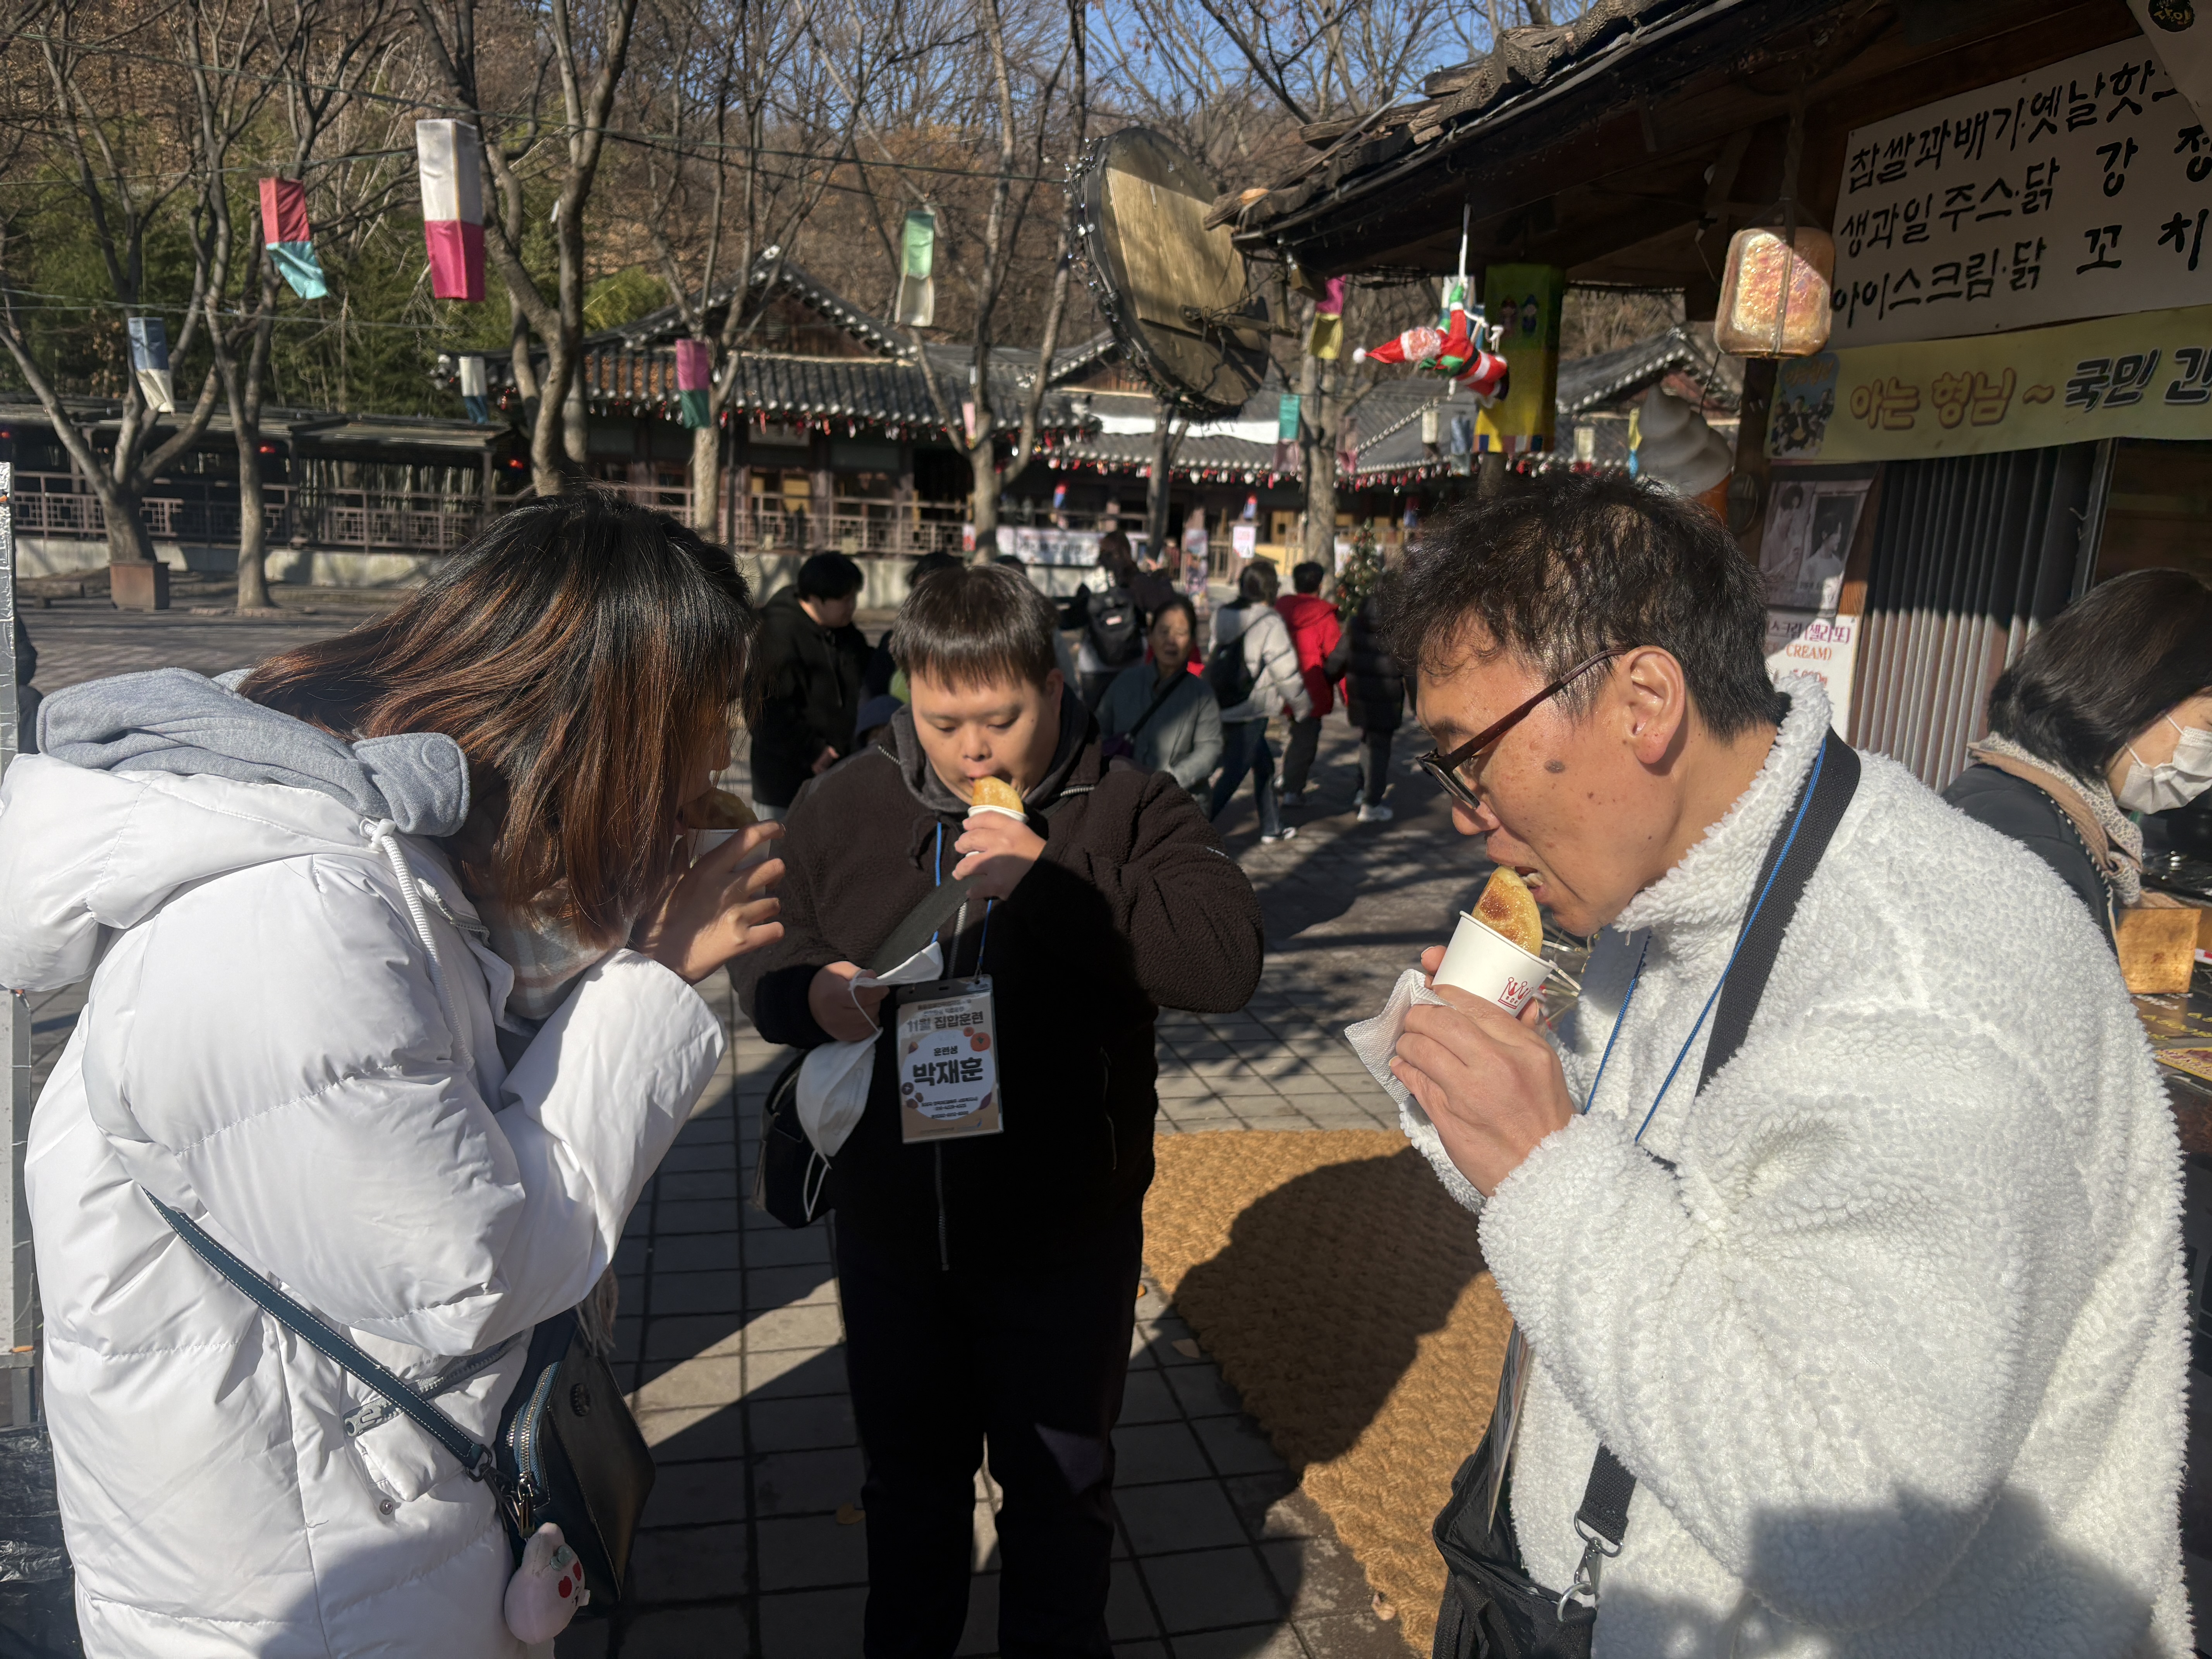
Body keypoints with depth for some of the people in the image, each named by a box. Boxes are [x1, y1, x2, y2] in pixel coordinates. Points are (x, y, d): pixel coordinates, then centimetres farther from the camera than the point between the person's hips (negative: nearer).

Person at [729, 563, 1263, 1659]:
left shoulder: (1128, 812, -10)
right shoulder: (845, 807, -1)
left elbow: (1226, 960, -23)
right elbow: (763, 964, 6)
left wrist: (1047, 881, -28)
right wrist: (815, 998, -18)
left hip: (1064, 1238, -2)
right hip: (891, 1229, 3)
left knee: (1060, 1487, 19)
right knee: (908, 1479, 25)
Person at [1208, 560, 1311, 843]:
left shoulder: (1223, 616, 5)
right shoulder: (1269, 623, -16)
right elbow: (1286, 671, -12)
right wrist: (1302, 706, 3)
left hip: (1222, 710, 8)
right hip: (1250, 713, -8)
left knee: (1264, 764, 21)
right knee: (1234, 773, -1)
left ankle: (1272, 826, 31)